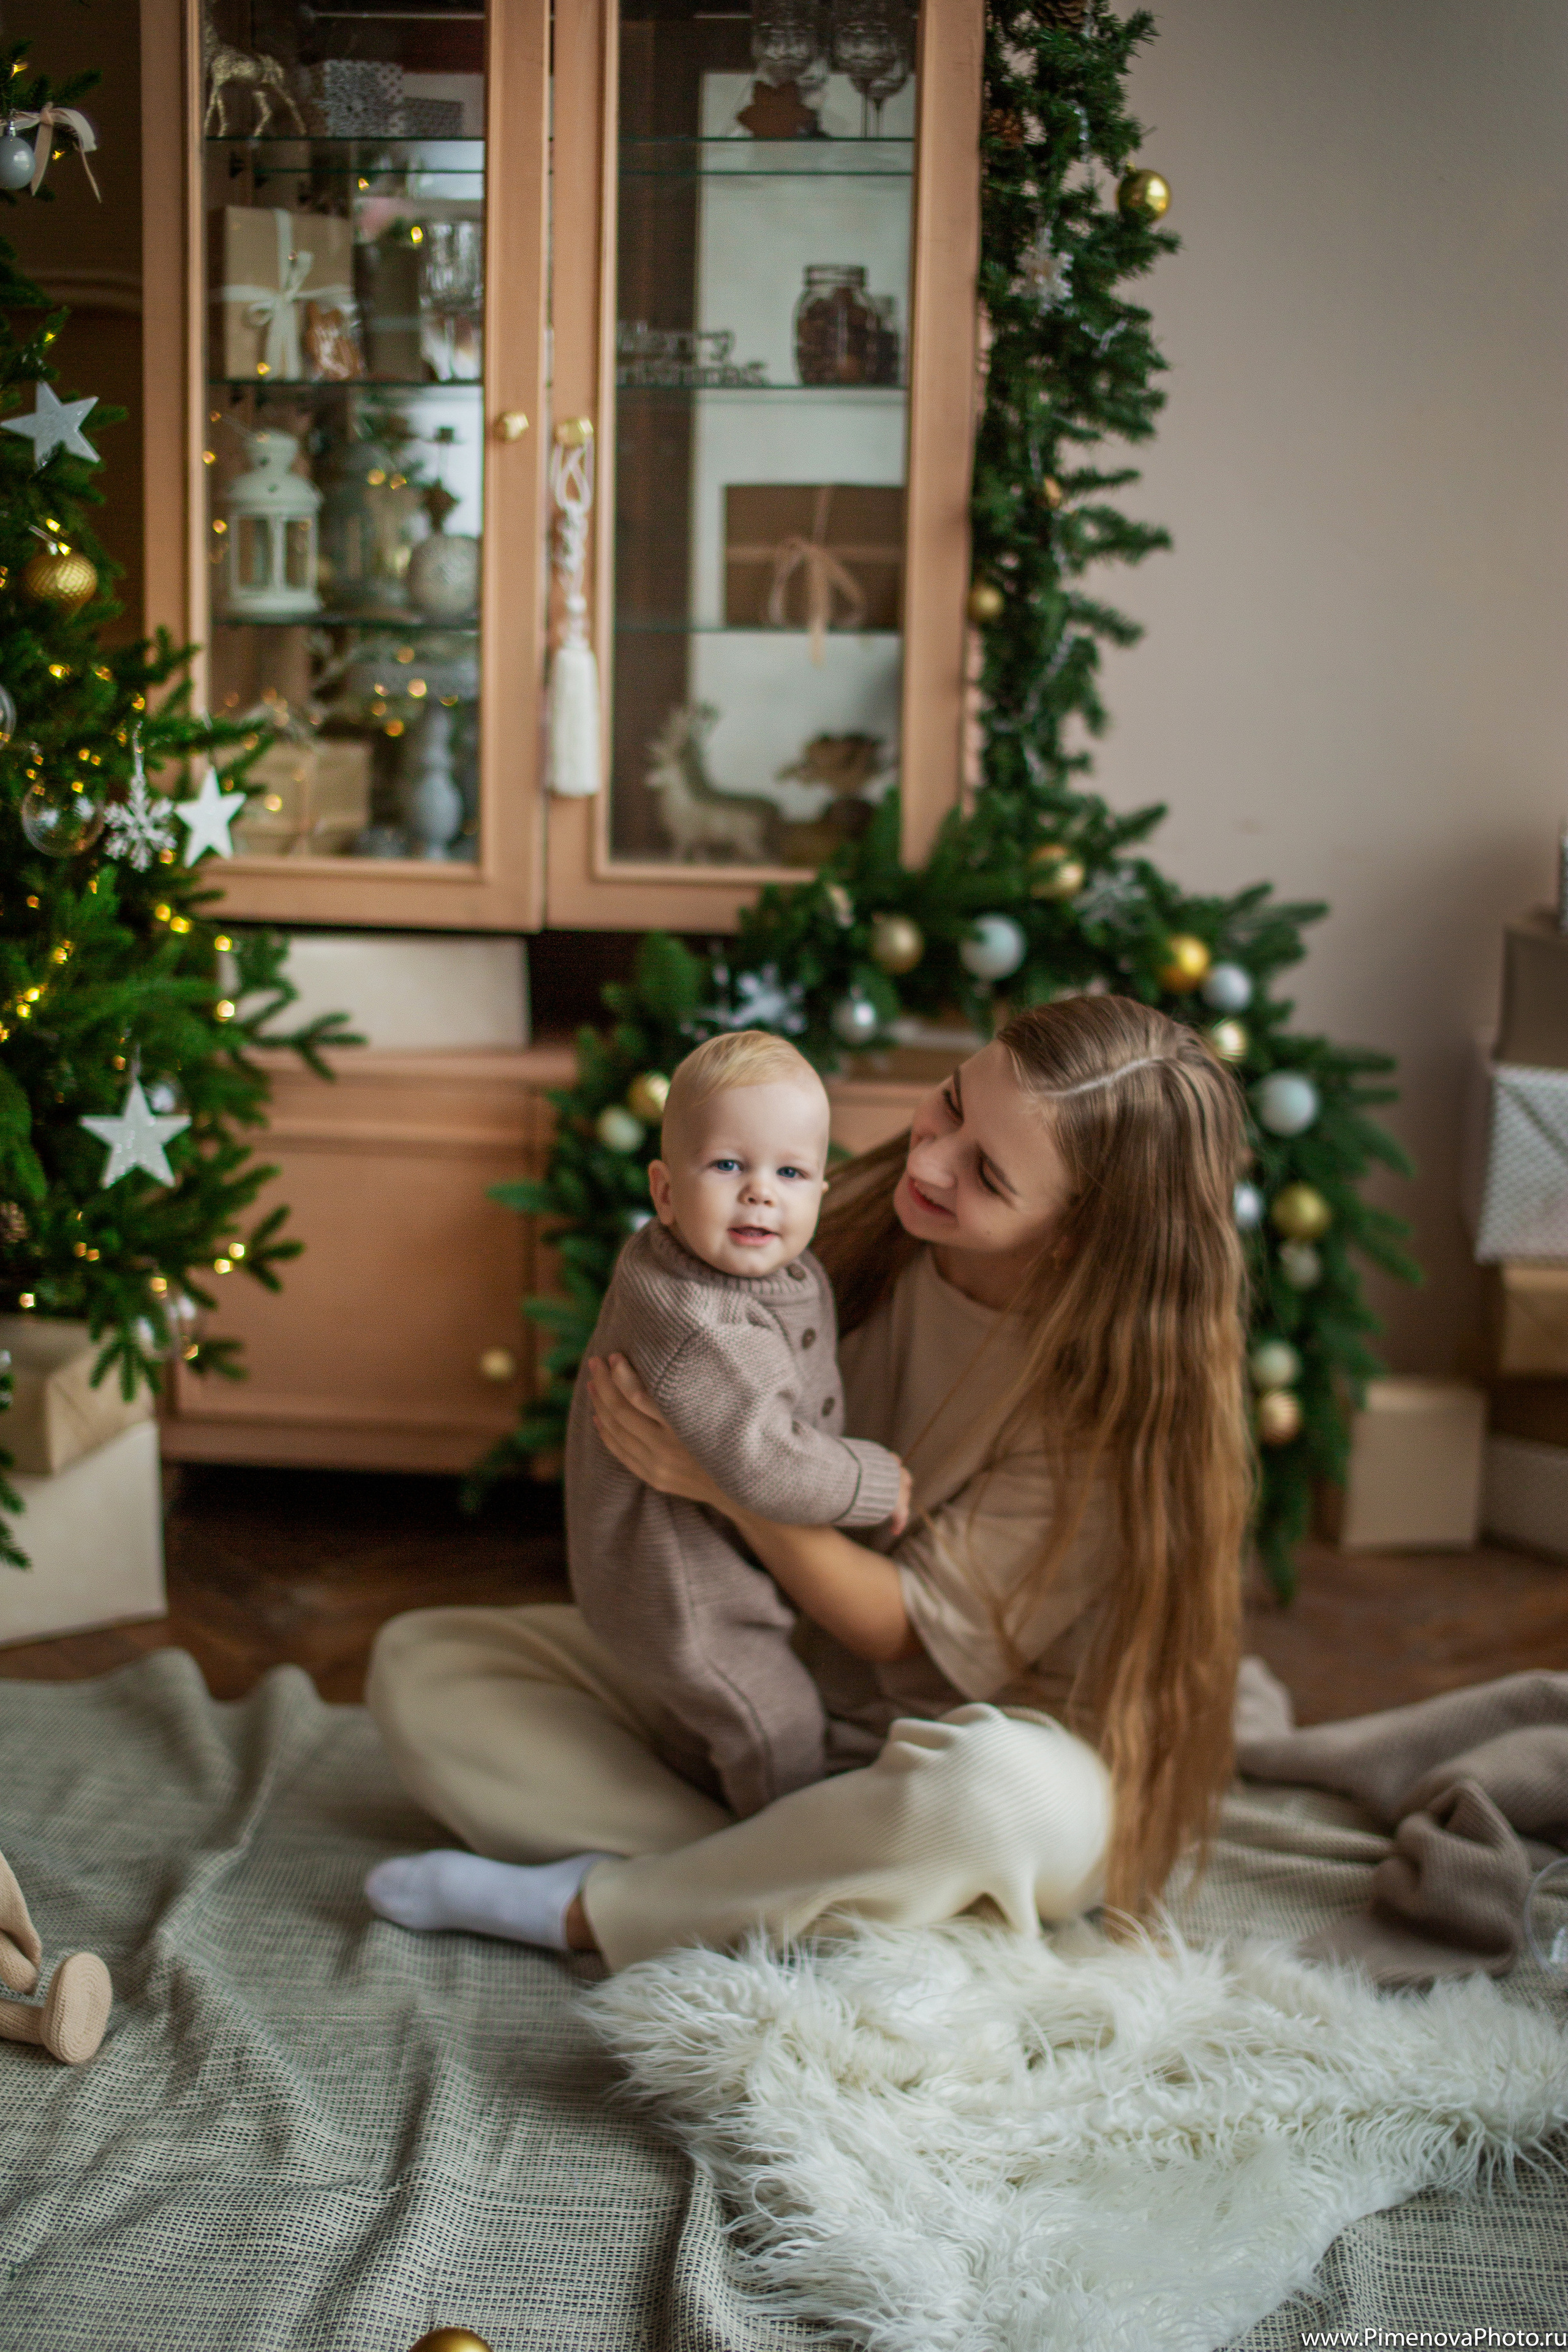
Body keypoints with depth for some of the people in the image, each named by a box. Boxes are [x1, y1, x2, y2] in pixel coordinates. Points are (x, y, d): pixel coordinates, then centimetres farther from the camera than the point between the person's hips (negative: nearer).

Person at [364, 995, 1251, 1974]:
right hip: (781, 1681, 5)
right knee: (419, 1664, -7)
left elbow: (917, 1633, -19)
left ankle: (585, 1909, -21)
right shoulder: (868, 1218, -10)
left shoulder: (1114, 1388, -23)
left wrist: (732, 1482, -33)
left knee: (1004, 1791, -44)